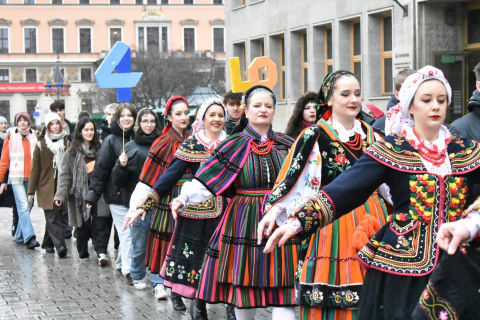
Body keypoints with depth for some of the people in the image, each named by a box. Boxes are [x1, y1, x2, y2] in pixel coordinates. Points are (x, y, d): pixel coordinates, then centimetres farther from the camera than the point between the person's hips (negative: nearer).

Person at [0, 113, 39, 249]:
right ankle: (29, 238, -20)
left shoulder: (35, 137, 9)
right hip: (16, 177, -3)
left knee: (27, 207, 7)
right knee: (23, 206, -13)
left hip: (31, 178, 3)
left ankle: (19, 236, 21)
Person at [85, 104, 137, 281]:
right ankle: (128, 271, 3)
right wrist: (92, 194, -10)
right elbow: (101, 169, -6)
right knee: (127, 235, -4)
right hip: (117, 195, -4)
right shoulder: (111, 140, -4)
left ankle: (121, 263, 29)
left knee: (128, 233, 10)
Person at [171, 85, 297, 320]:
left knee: (283, 295, -6)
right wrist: (184, 198, -21)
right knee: (244, 282, 6)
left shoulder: (287, 145, 9)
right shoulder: (234, 146, 2)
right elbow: (205, 181, -7)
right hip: (244, 222, -1)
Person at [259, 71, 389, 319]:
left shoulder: (368, 134, 11)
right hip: (333, 222, -5)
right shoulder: (315, 136, -5)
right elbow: (292, 175, -13)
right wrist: (274, 210, -25)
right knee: (331, 296, -4)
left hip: (370, 218, 5)